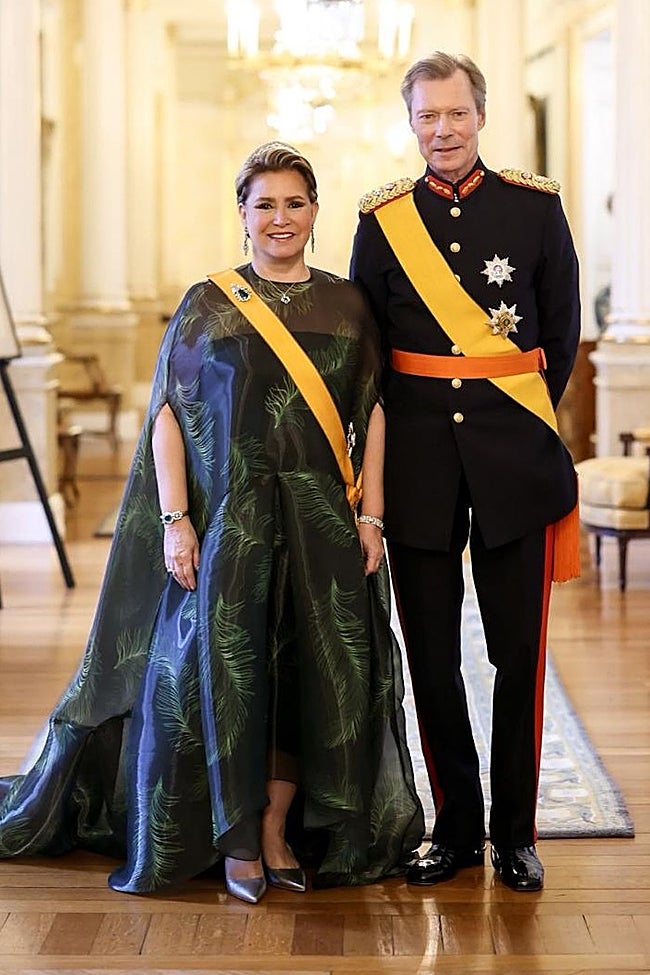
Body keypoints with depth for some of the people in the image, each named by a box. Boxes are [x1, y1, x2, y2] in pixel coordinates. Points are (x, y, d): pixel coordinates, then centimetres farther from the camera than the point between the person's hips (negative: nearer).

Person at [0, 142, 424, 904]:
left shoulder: (347, 305, 8)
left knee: (311, 675, 4)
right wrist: (175, 520, -9)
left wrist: (370, 514, -2)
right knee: (228, 671, -2)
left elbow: (372, 413, 7)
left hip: (322, 518, 2)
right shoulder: (206, 305, 3)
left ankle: (278, 834, 17)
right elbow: (168, 414, 0)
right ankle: (238, 840, 13)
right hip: (229, 518, -2)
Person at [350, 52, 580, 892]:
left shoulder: (535, 206, 3)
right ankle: (457, 828, 19)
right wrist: (414, 425, 8)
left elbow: (562, 330, 10)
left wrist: (526, 420, 12)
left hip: (513, 457, -1)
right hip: (419, 461, 1)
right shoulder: (382, 219, 4)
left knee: (519, 651, 3)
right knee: (432, 655, 6)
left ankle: (515, 831, 16)